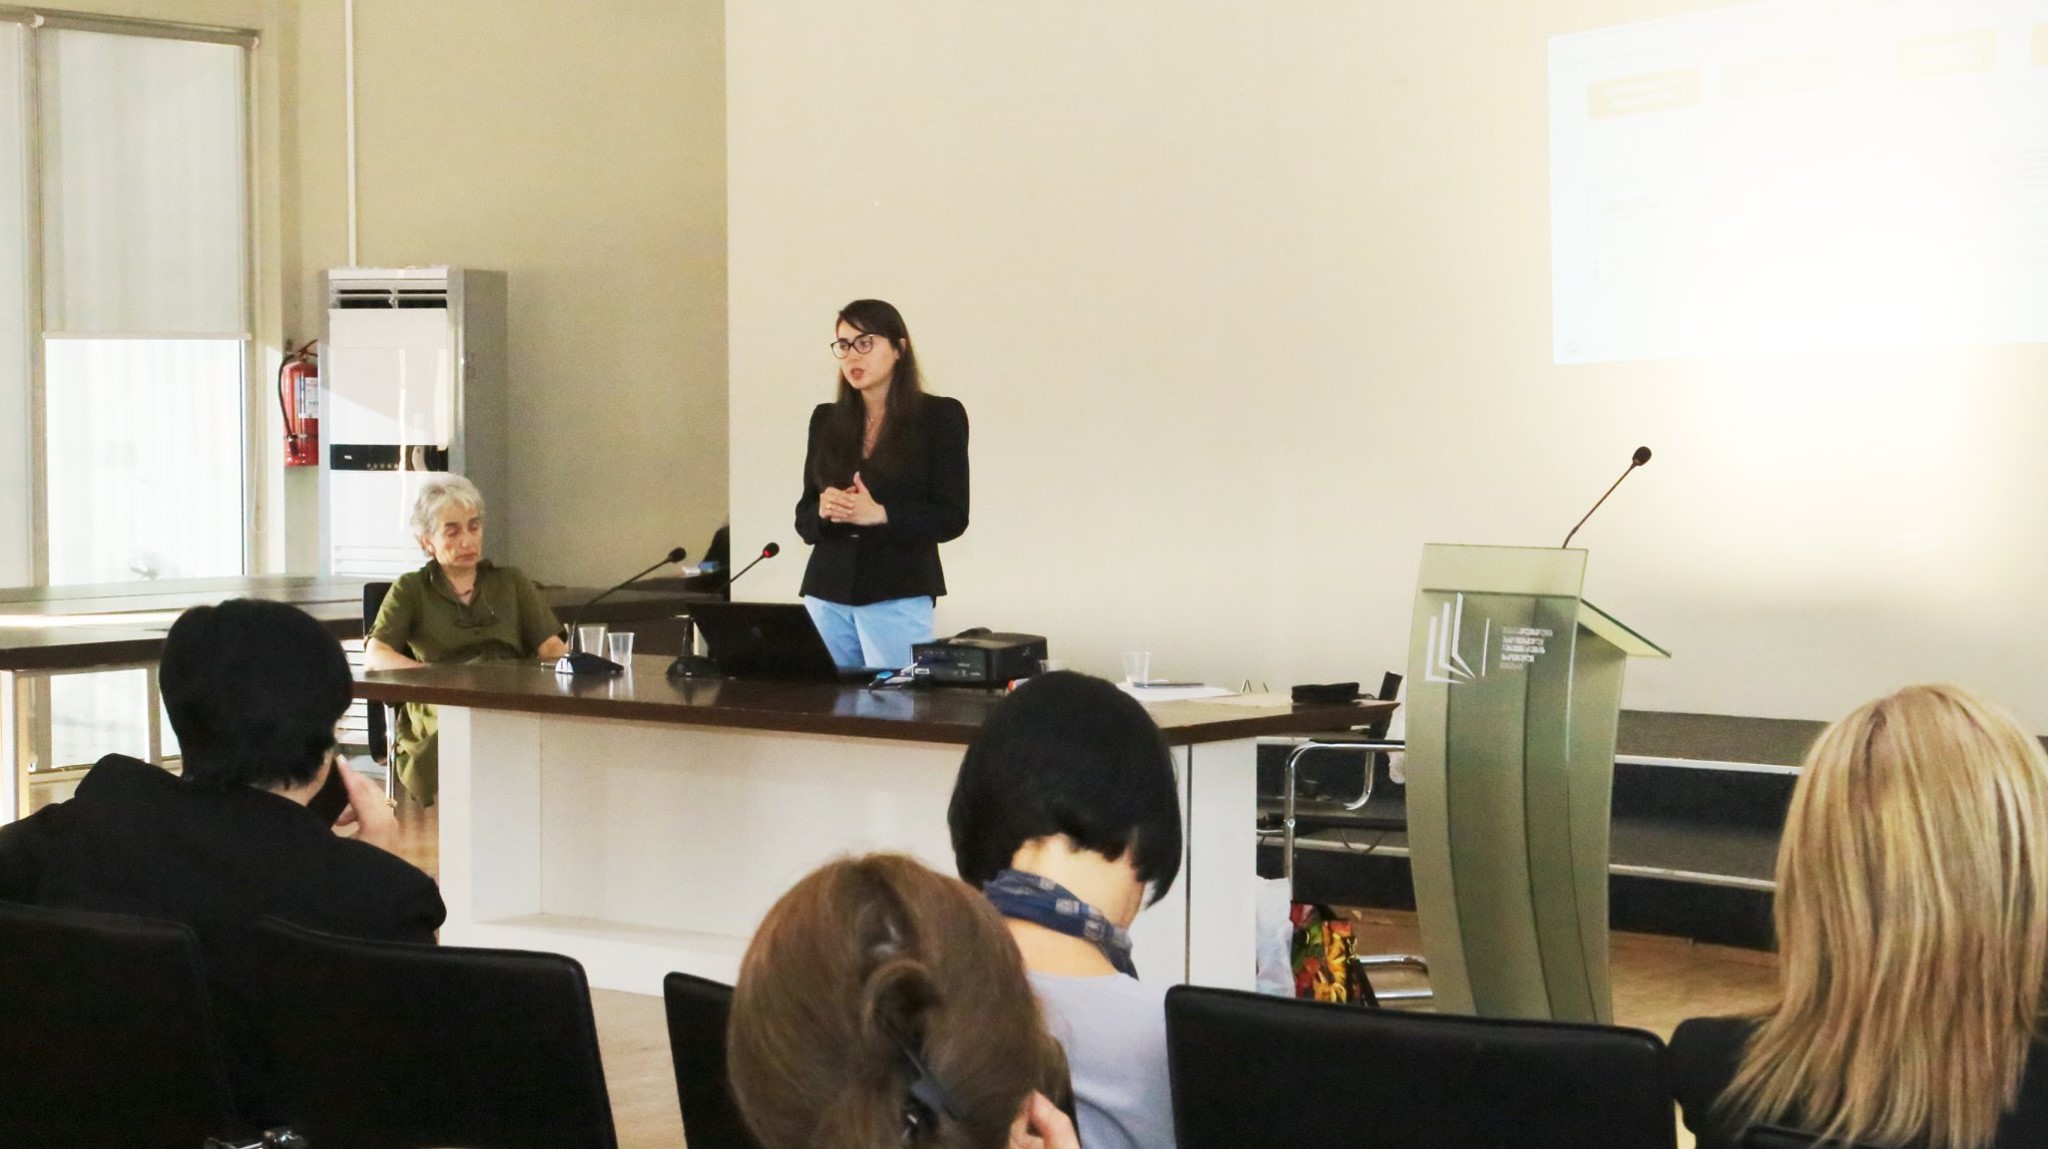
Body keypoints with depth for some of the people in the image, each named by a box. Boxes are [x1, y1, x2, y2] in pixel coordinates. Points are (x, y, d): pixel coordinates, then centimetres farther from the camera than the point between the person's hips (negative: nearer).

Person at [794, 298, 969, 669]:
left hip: (898, 597, -4)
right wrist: (824, 510, -10)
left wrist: (879, 514, -18)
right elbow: (804, 520, 13)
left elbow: (952, 518, -5)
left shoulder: (939, 416, 0)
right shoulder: (826, 420, 12)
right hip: (826, 595, 4)